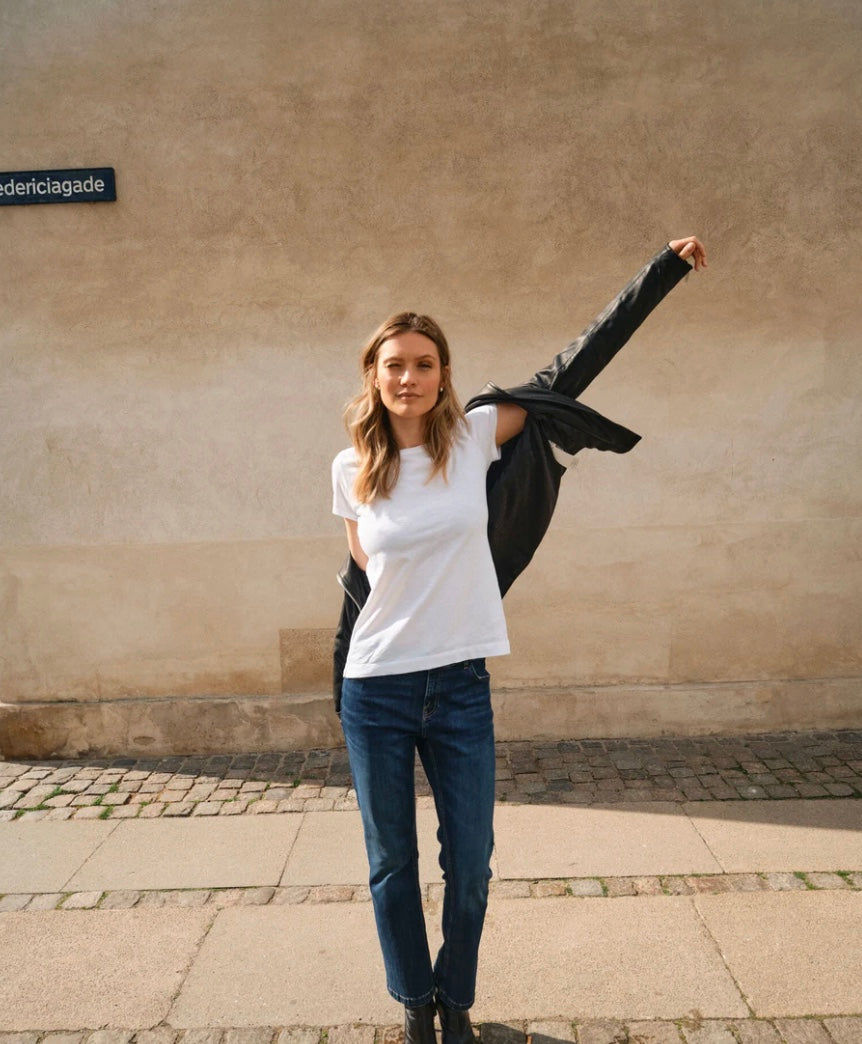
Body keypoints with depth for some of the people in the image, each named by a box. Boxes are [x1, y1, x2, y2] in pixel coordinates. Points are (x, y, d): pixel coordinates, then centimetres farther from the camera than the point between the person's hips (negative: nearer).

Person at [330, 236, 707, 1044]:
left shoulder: (476, 435, -4)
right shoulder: (351, 470, -1)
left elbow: (571, 370, -4)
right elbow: (361, 575, 9)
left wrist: (665, 266, -2)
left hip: (460, 688, 0)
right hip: (376, 693, 1)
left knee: (469, 866, 12)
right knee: (393, 866, 14)